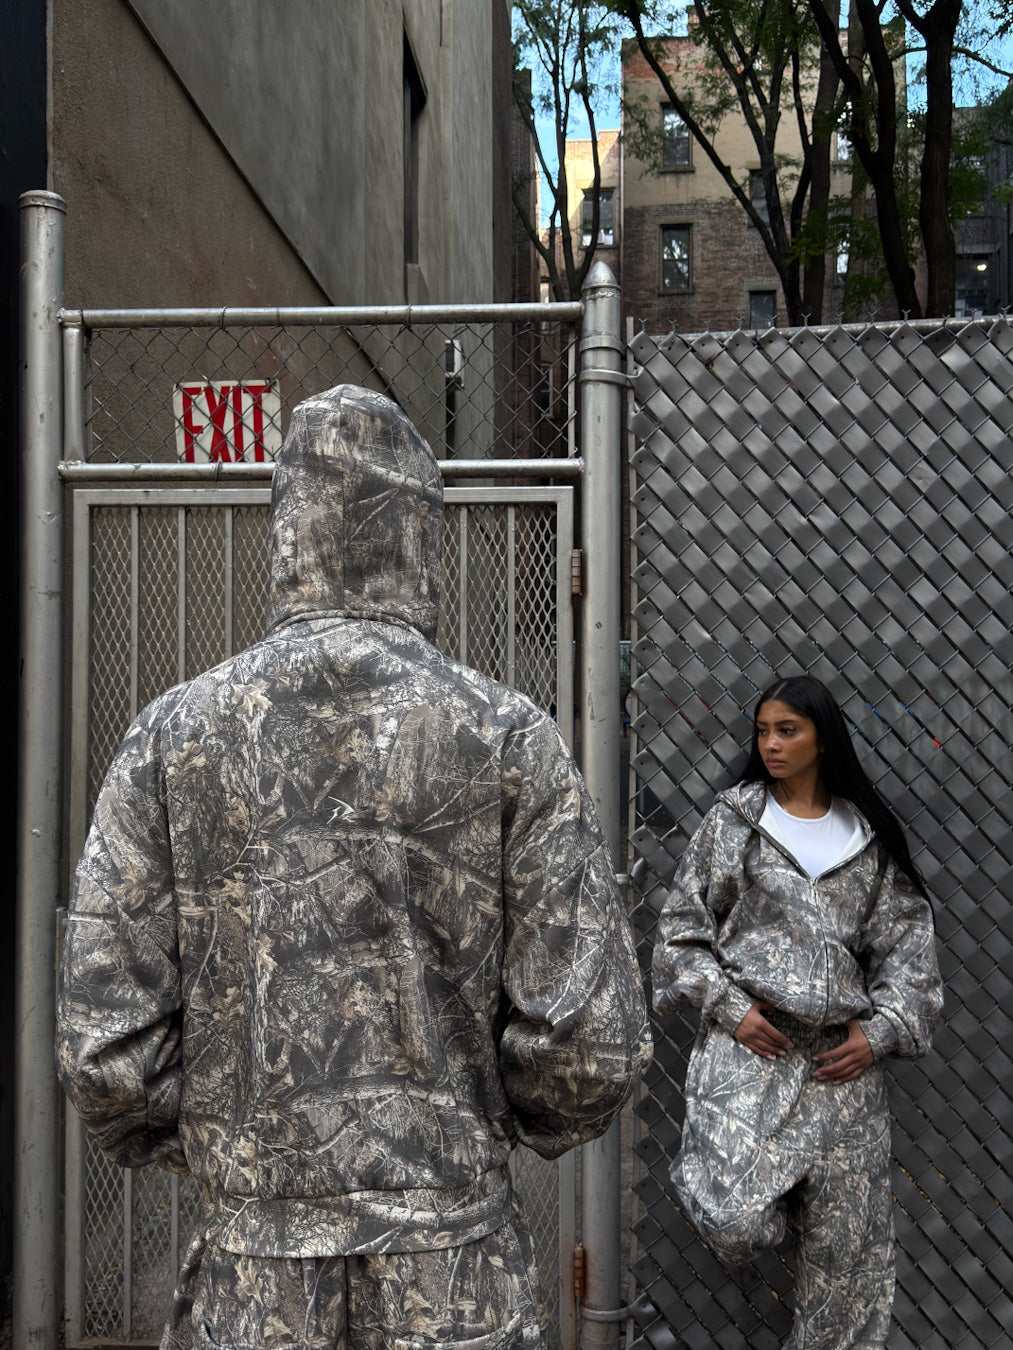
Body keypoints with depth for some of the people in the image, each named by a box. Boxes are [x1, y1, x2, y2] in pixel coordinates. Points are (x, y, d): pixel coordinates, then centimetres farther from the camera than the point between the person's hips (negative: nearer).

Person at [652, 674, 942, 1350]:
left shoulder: (869, 836, 8)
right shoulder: (733, 820, 3)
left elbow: (907, 944, 10)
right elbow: (683, 925, 4)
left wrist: (881, 1031, -2)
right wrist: (730, 1007, -7)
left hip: (842, 1054, 2)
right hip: (750, 1042, -2)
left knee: (847, 1234, 5)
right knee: (737, 1222, -18)